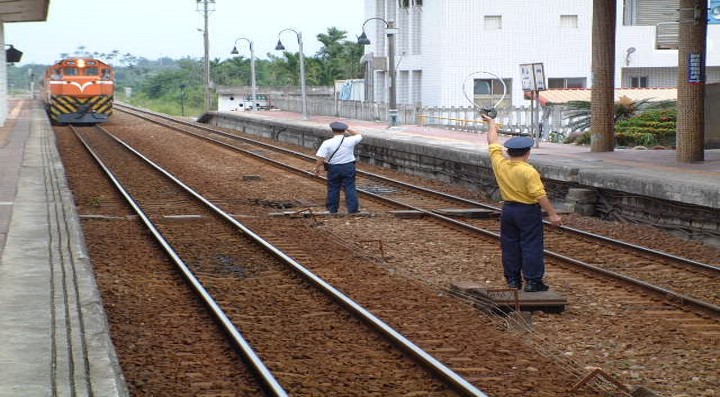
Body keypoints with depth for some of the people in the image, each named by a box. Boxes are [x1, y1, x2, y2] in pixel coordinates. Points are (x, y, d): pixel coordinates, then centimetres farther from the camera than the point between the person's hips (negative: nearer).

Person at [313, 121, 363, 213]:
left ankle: (333, 209, 23)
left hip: (334, 168, 0)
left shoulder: (327, 143, -14)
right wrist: (348, 130, 17)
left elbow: (320, 158, -15)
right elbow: (359, 135, 13)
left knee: (333, 189, 13)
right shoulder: (350, 141, -9)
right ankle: (353, 209, 5)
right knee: (350, 188, 6)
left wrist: (317, 168, 0)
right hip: (349, 167, 1)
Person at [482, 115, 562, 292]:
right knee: (531, 246, 0)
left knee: (510, 246, 12)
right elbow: (539, 195, -21)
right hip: (528, 211, -6)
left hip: (508, 209, 6)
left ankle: (513, 280, 17)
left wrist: (491, 124, 27)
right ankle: (532, 281, 0)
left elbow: (493, 143, 12)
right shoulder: (528, 171, -19)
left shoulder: (500, 164, -4)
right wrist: (552, 213, -16)